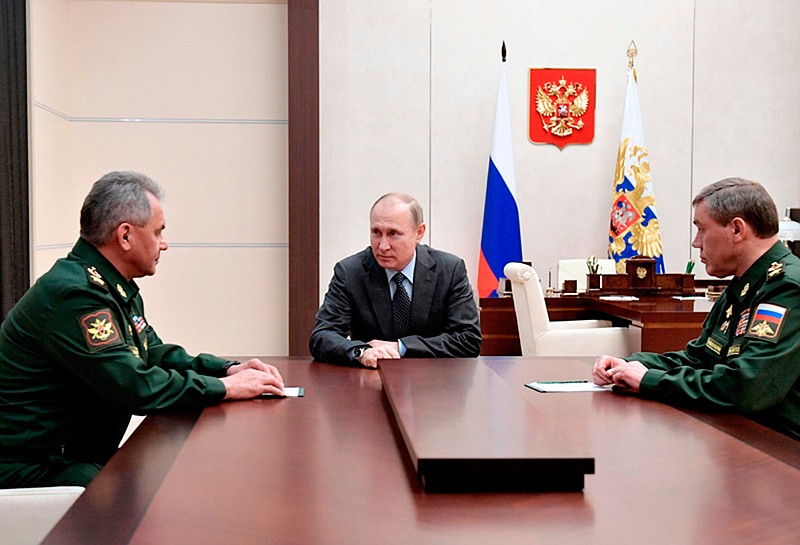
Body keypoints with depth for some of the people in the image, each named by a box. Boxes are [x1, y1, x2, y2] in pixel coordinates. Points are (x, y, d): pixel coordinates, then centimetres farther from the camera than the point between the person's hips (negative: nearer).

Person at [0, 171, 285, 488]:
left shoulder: (118, 291, 12)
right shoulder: (72, 294, -22)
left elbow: (155, 354, 19)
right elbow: (135, 387, -26)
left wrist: (228, 369, 3)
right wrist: (225, 388, -16)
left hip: (85, 457, 10)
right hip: (32, 470, -10)